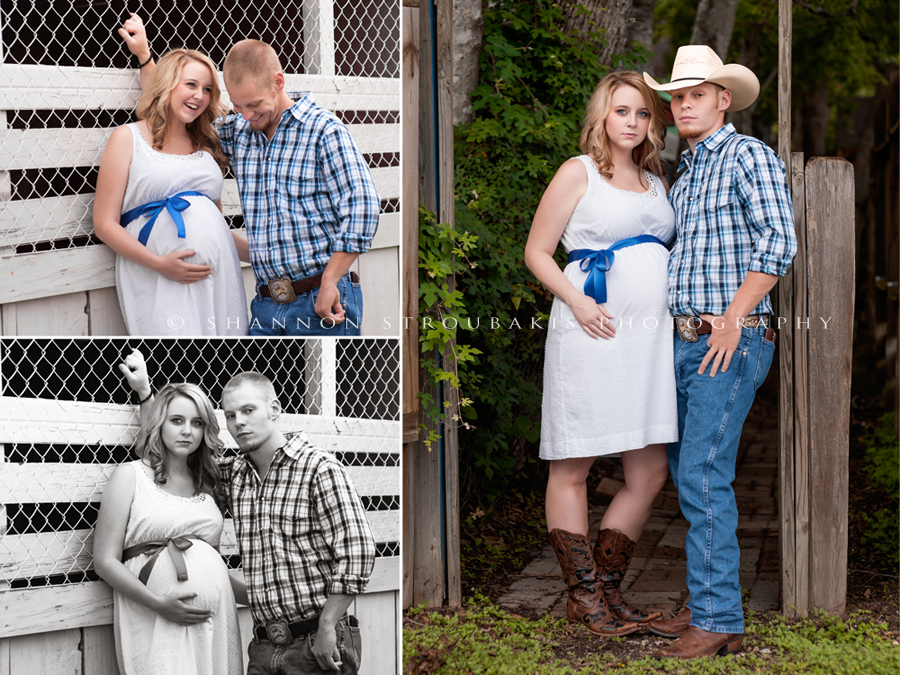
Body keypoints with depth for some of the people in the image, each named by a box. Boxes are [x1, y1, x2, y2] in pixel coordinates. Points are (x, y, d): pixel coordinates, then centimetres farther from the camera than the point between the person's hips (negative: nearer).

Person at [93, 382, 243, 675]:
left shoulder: (204, 483, 16)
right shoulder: (131, 475, 1)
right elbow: (106, 561, -5)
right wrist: (158, 603, -15)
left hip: (215, 617, 5)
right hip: (155, 620, -5)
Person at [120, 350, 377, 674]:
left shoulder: (319, 469, -7)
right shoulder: (234, 474, 12)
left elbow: (356, 551, -13)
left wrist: (327, 627, -14)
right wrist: (144, 391, 16)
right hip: (264, 647, 6)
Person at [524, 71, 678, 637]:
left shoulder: (656, 181, 19)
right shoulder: (579, 172, 2)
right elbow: (537, 253, 1)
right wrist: (576, 301, -14)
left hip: (650, 336, 6)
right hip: (593, 333, -6)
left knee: (651, 474, 4)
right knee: (572, 468, 0)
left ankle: (607, 589, 14)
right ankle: (584, 595, 10)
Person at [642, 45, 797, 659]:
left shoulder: (749, 156, -6)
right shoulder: (685, 176, 20)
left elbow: (779, 243, -18)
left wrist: (733, 320, -19)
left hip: (732, 343, -9)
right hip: (688, 343, 9)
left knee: (704, 475, -14)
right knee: (688, 473, 10)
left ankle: (719, 620, -13)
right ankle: (710, 603, 18)